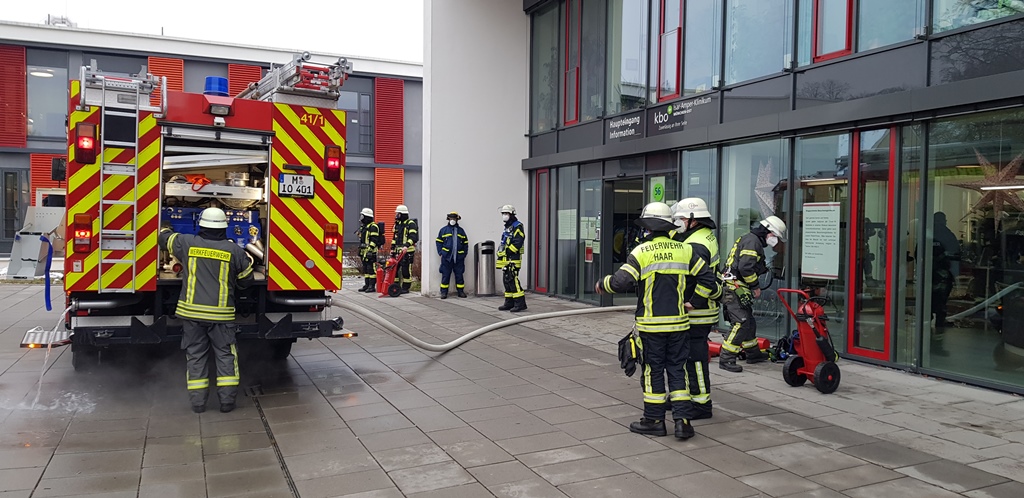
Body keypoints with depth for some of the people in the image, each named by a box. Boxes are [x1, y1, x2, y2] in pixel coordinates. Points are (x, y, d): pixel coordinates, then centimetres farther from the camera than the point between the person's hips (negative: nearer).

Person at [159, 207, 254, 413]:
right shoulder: (234, 250, -4)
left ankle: (198, 401, 13)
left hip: (191, 311, 1)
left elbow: (165, 238, 19)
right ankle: (227, 399, 8)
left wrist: (165, 230, 42)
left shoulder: (186, 243, -2)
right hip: (221, 313, -1)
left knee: (196, 356, 11)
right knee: (225, 354, 9)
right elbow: (246, 280, 7)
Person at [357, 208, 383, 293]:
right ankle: (366, 285, 17)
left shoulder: (373, 227, -11)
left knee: (371, 268, -9)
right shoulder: (363, 227, 20)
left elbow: (374, 240, -18)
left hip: (371, 251, -10)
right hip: (364, 251, 10)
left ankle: (372, 286, -7)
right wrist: (360, 252, 22)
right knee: (365, 269, 11)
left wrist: (370, 250, -24)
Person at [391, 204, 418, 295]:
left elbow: (413, 237, -19)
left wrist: (407, 245, -31)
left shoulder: (411, 224, -8)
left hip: (407, 251, -8)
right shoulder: (397, 224, 17)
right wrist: (392, 248, 20)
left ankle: (406, 288, 3)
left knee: (406, 269, -5)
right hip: (398, 251, 8)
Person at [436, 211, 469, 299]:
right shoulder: (444, 230, 6)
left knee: (459, 275, 6)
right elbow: (439, 242, 7)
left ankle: (460, 291, 14)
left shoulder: (461, 231, 13)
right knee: (445, 275, 0)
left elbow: (465, 243, 15)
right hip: (446, 257, -2)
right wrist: (440, 253, -2)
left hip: (459, 258, 2)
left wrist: (464, 254, 6)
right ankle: (444, 292, 5)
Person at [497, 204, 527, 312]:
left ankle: (520, 304, -10)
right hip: (506, 259, 10)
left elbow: (517, 243, -20)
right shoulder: (507, 227, 21)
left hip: (513, 259, -10)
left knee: (513, 280, -13)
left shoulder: (517, 226, -10)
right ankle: (509, 303, 17)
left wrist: (507, 251, -19)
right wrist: (499, 255, 19)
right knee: (506, 281, 11)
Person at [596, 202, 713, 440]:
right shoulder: (684, 250, 3)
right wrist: (691, 300, 15)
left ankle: (654, 420, 15)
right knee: (677, 369, 11)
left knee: (653, 370, 7)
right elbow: (707, 276, 6)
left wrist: (602, 284, 1)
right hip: (678, 322, 3)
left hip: (651, 324, -3)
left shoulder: (641, 252, -10)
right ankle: (682, 420, 8)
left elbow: (622, 281, -18)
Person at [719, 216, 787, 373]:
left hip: (736, 289, 11)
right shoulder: (752, 241, -12)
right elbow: (745, 267, -23)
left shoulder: (754, 240, 22)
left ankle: (753, 353, 35)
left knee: (749, 322, 21)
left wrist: (753, 286, 15)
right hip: (735, 288, -11)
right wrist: (756, 286, -12)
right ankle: (726, 359, -13)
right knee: (741, 323, -14)